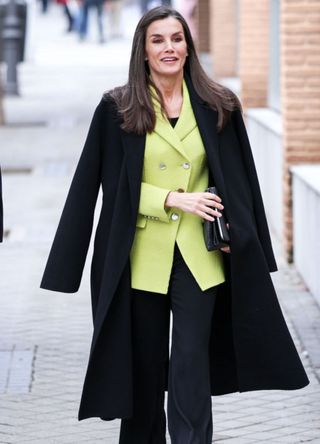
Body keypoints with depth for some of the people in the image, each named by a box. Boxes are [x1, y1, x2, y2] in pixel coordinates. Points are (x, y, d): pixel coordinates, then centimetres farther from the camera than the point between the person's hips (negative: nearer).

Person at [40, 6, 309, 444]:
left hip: (199, 255, 0)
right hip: (142, 255, 0)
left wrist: (236, 236, -2)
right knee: (144, 364, 9)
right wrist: (173, 198, -13)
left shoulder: (217, 107, 2)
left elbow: (238, 181, 7)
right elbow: (116, 186, -3)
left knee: (191, 366, -4)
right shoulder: (117, 110, -2)